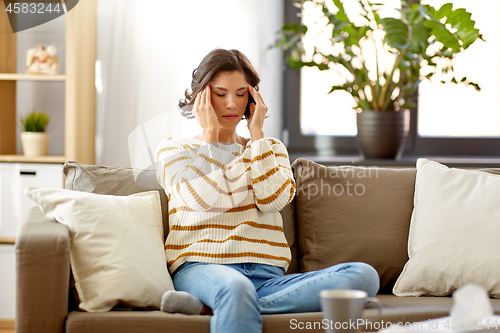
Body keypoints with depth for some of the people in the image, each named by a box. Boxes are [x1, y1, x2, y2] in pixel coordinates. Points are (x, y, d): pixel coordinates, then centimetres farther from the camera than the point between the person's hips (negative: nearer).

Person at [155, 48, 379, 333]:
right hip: (201, 269, -4)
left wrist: (257, 132, 6)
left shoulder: (271, 149, 24)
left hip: (268, 277, 5)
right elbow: (206, 199, -5)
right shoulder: (173, 149, 15)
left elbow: (274, 199, 1)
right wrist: (210, 134, 4)